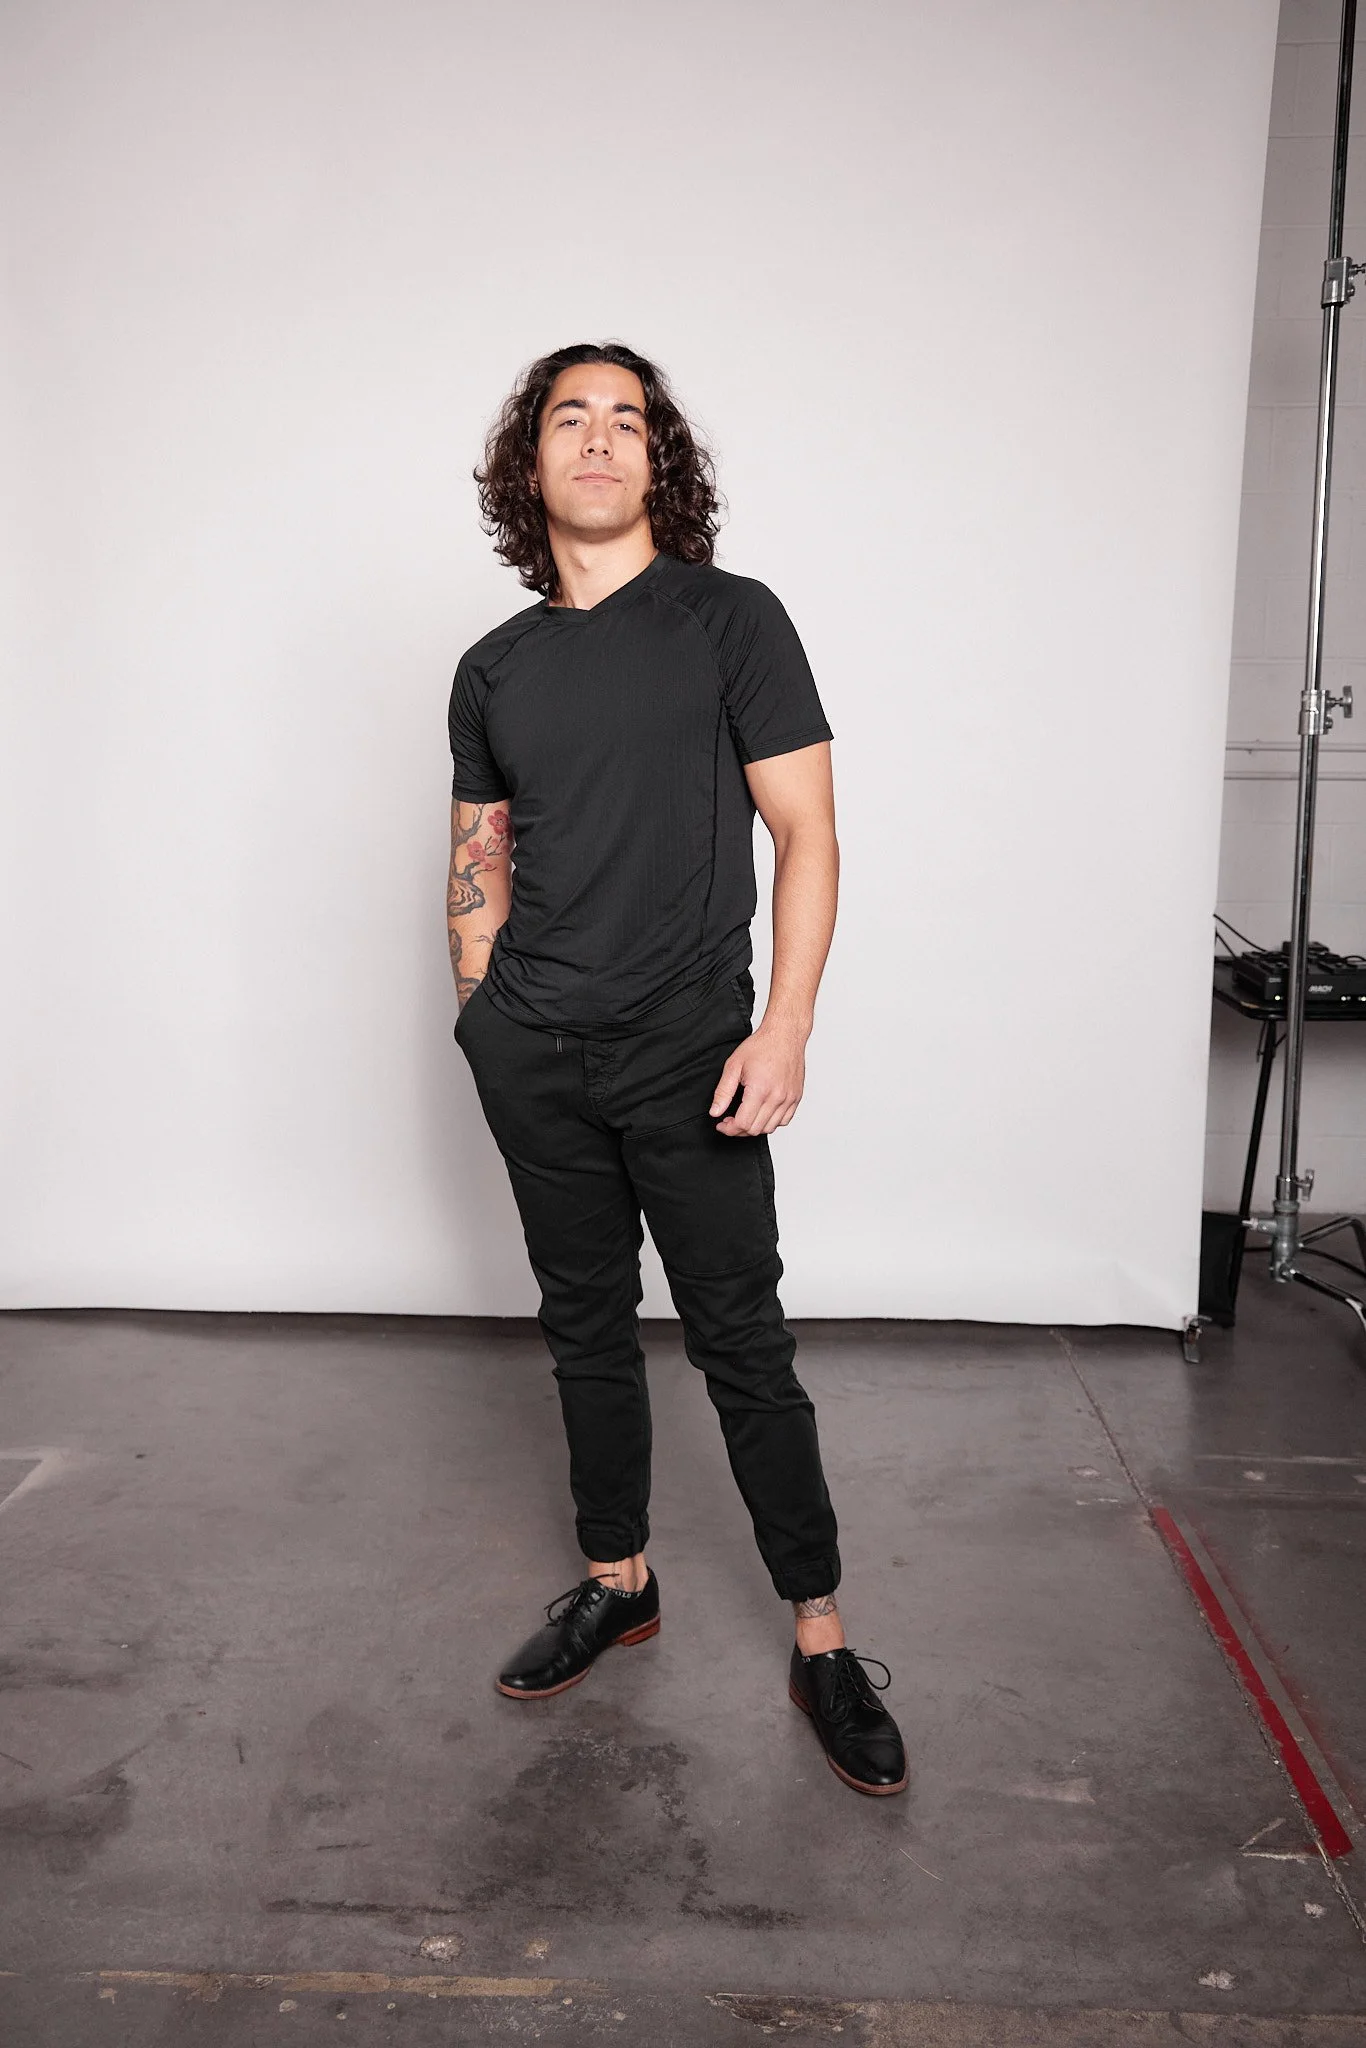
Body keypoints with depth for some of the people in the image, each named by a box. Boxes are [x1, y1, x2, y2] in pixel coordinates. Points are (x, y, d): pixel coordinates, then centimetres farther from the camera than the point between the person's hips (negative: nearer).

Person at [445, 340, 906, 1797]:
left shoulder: (732, 621, -3)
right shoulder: (495, 670, 10)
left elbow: (806, 836, -6)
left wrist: (783, 1033, -14)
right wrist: (485, 1029, 9)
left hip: (688, 1052, -4)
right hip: (535, 1059, 4)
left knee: (742, 1345, 0)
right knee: (585, 1330, 14)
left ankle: (821, 1643, 12)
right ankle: (618, 1582, 31)